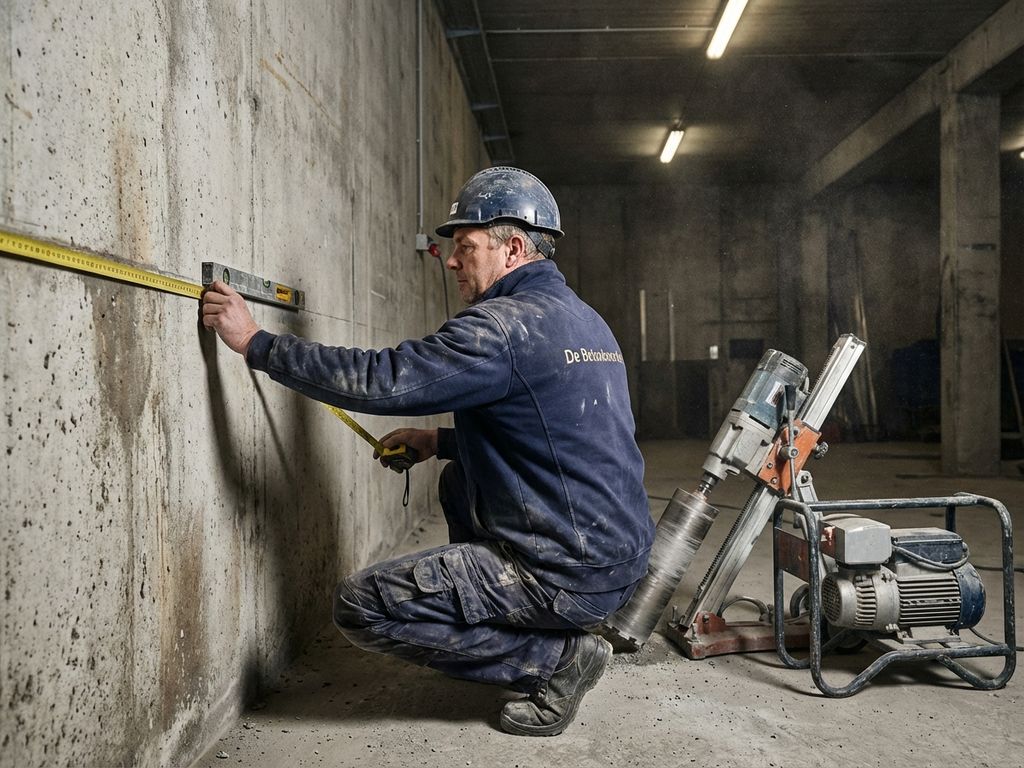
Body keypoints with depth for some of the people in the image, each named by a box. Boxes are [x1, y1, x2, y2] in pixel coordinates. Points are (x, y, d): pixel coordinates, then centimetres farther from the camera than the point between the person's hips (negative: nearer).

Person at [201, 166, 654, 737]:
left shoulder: (505, 325, -17)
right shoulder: (584, 318, 14)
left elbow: (379, 381, -22)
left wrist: (255, 342, -12)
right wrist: (440, 441, 16)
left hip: (572, 575, -9)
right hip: (623, 554, 10)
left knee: (362, 606, -5)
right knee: (459, 480, 28)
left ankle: (558, 657, -2)